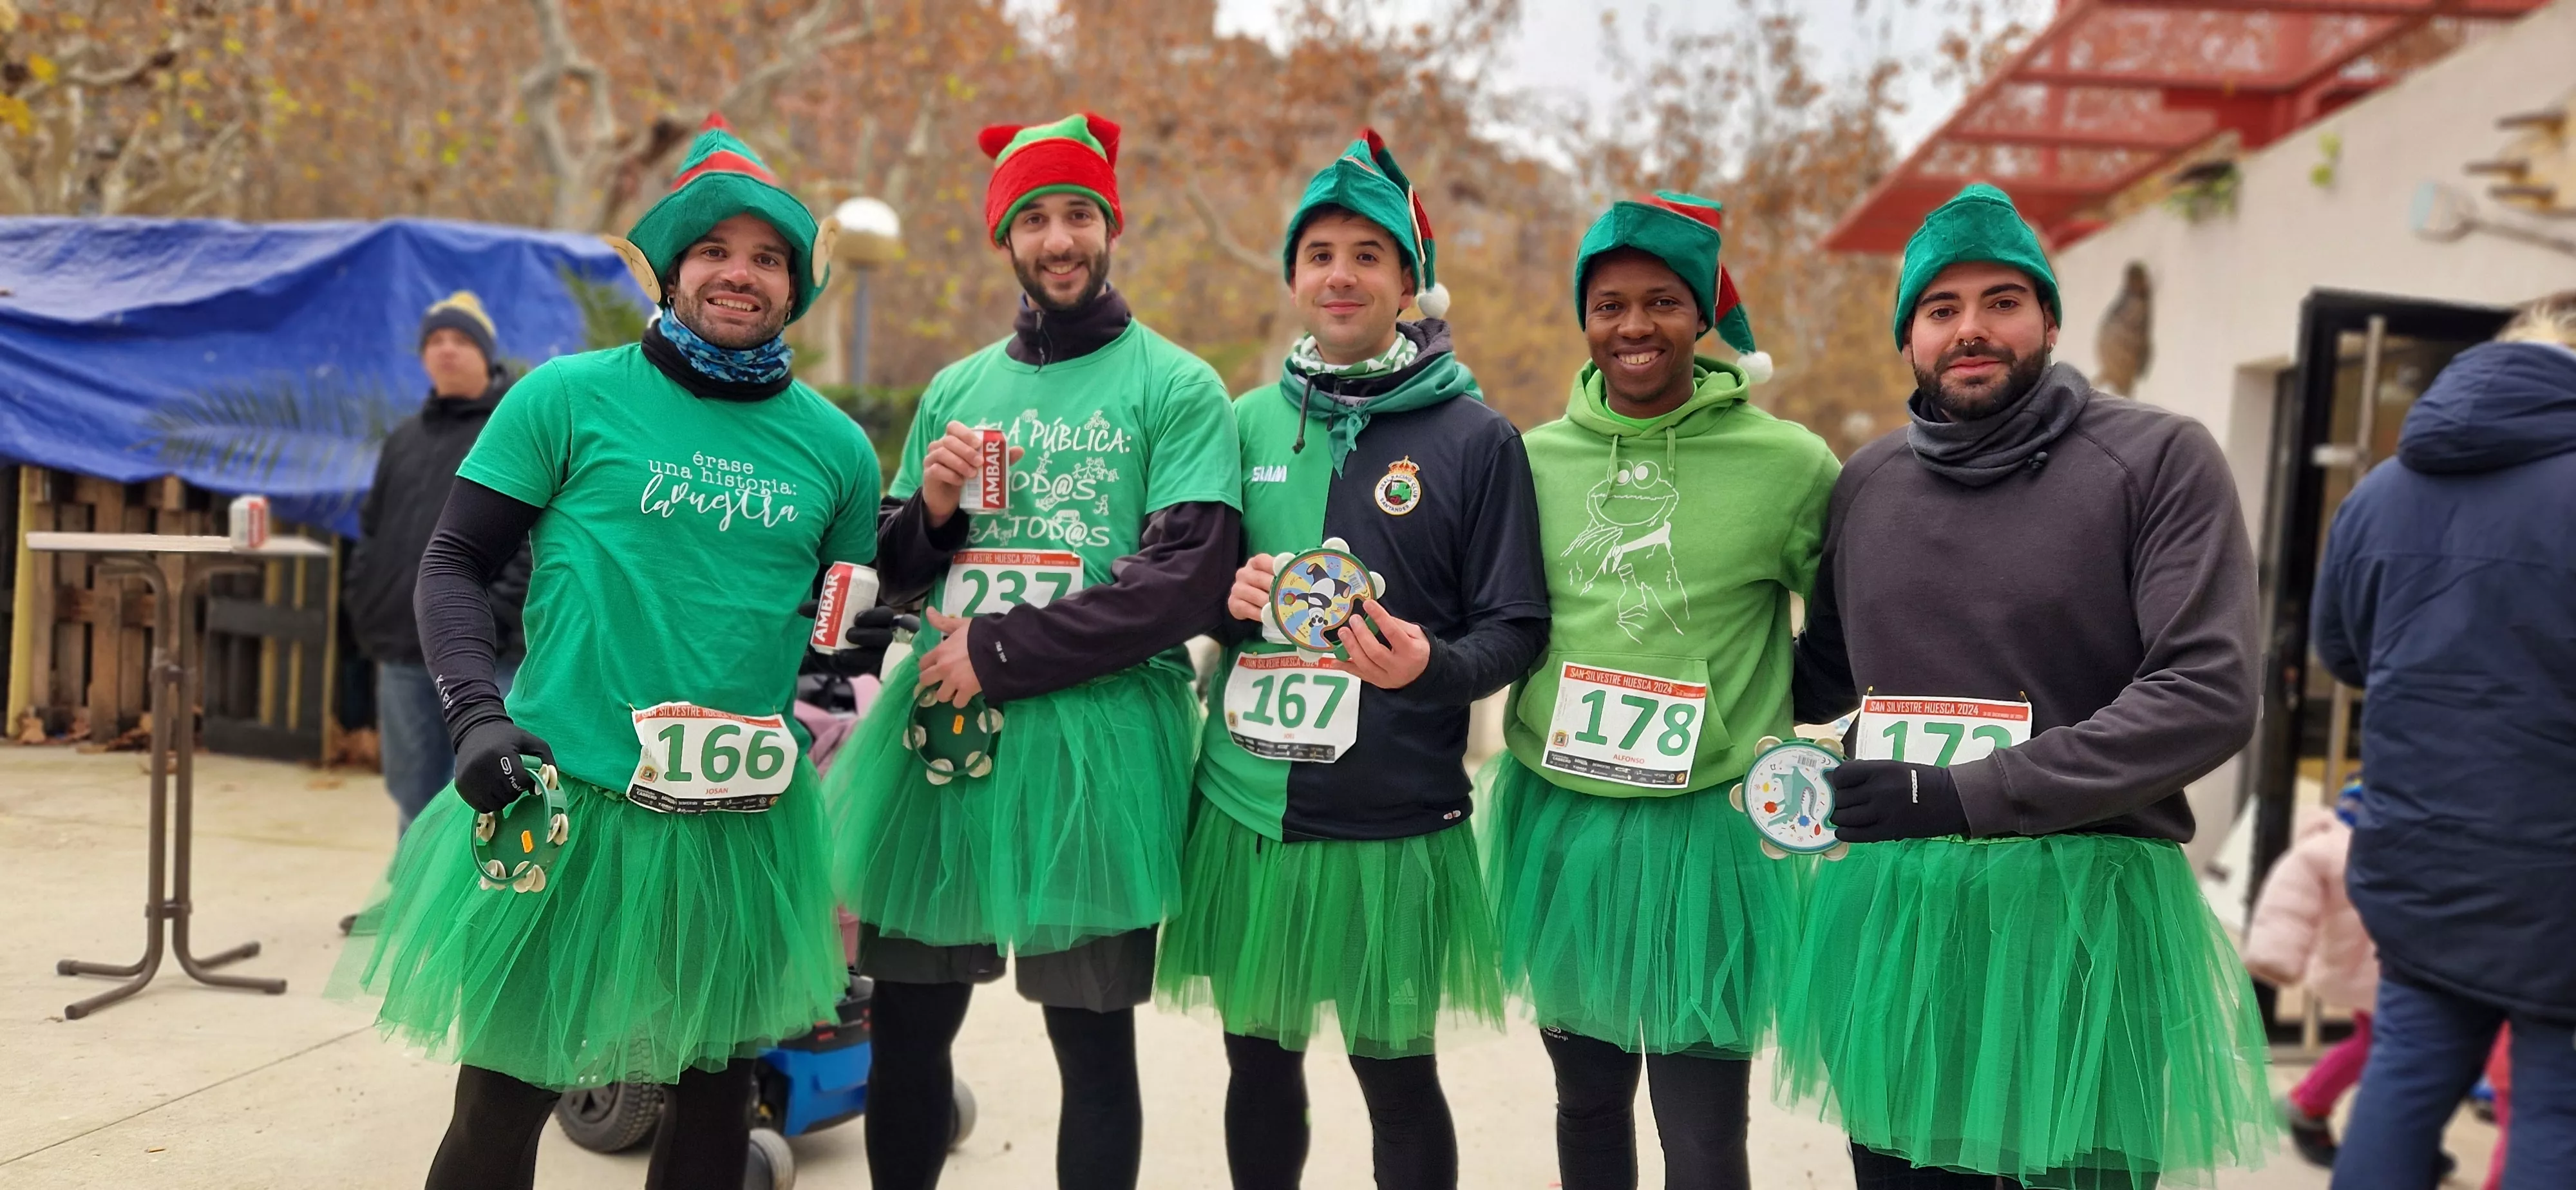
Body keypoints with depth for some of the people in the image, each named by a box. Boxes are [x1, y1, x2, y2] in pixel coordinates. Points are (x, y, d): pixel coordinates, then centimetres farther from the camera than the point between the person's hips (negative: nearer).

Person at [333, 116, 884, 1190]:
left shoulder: (835, 445, 5)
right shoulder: (572, 398, -3)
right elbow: (455, 564, -1)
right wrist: (478, 717, -14)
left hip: (746, 825, 3)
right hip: (564, 801, -3)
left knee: (717, 1084, 16)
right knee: (502, 1100, 7)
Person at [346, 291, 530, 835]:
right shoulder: (405, 439, 19)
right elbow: (374, 528, 22)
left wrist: (495, 616, -18)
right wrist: (365, 603, 6)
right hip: (404, 652, 6)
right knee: (414, 801, 14)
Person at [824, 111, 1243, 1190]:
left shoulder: (1175, 389, 0)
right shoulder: (956, 390, 15)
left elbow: (1192, 580, -11)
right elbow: (891, 575, 19)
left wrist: (1003, 650, -13)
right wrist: (929, 511, -4)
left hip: (1095, 741, -4)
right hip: (942, 736, 5)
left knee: (1092, 1041, 4)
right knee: (906, 1026, 10)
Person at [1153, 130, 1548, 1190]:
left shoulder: (1474, 437, -3)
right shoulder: (1250, 422, 8)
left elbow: (1515, 627, -5)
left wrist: (1432, 666, -25)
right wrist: (1228, 597, -8)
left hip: (1394, 822, -3)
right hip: (1245, 809, 4)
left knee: (1395, 1069, 7)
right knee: (1259, 1059, 15)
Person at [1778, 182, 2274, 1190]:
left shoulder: (2159, 459, -4)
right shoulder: (1867, 483, 10)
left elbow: (2210, 694, -14)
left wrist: (1963, 794, -18)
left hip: (2081, 911, -4)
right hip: (1893, 913, 4)